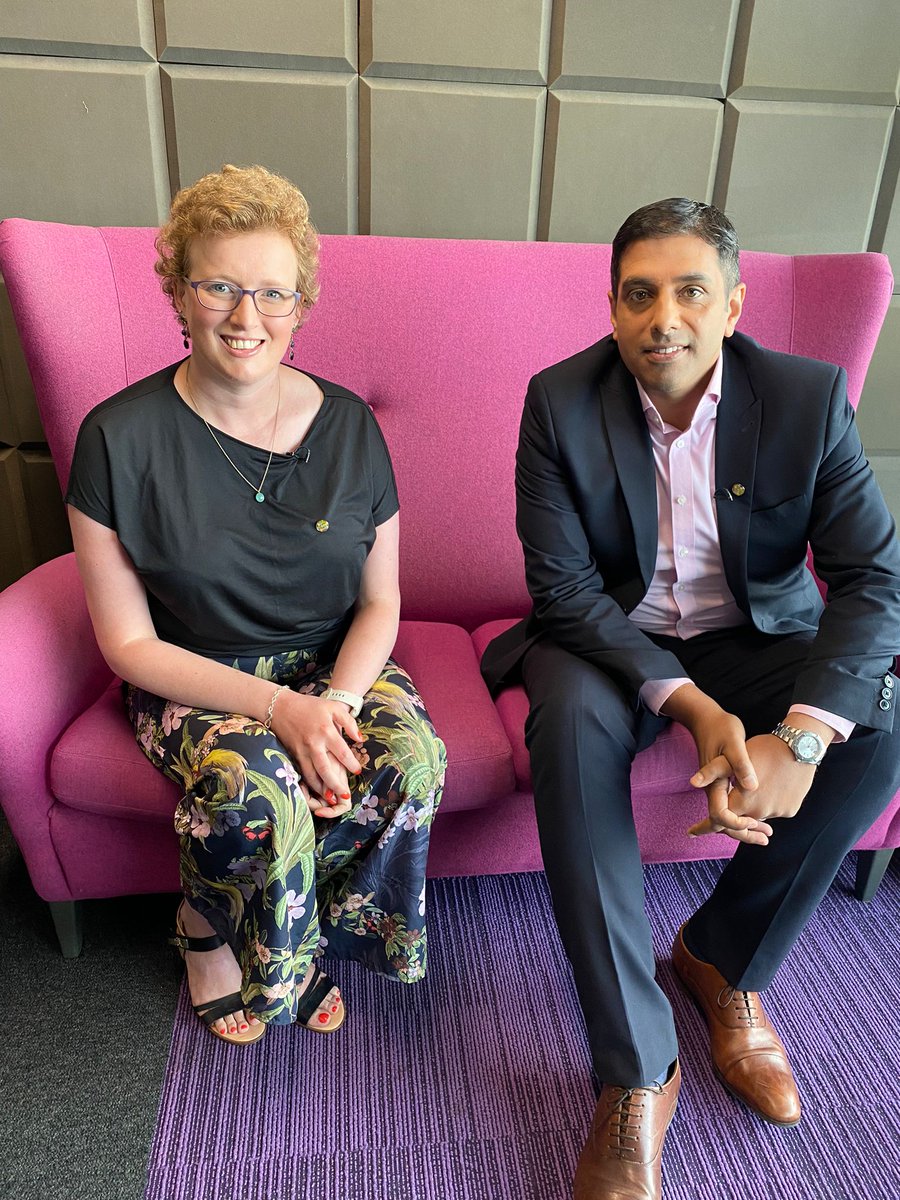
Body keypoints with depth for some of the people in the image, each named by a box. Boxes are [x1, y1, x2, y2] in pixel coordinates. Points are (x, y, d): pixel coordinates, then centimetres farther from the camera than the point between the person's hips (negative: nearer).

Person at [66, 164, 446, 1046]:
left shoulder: (348, 424, -3)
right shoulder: (121, 436, -11)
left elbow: (380, 599, 1)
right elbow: (129, 643, -10)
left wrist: (337, 700, -19)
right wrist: (277, 708, -22)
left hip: (336, 666, 3)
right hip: (194, 679, -2)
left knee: (412, 758, -25)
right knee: (257, 788, -32)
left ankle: (243, 926, 4)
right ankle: (207, 928, 7)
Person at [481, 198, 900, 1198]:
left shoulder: (808, 396, -10)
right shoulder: (561, 402, -12)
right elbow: (565, 586, -16)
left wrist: (799, 740, -32)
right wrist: (689, 705, -30)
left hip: (755, 637, 2)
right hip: (612, 640, -1)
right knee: (573, 722, -34)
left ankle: (724, 959, 0)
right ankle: (636, 1077, -20)